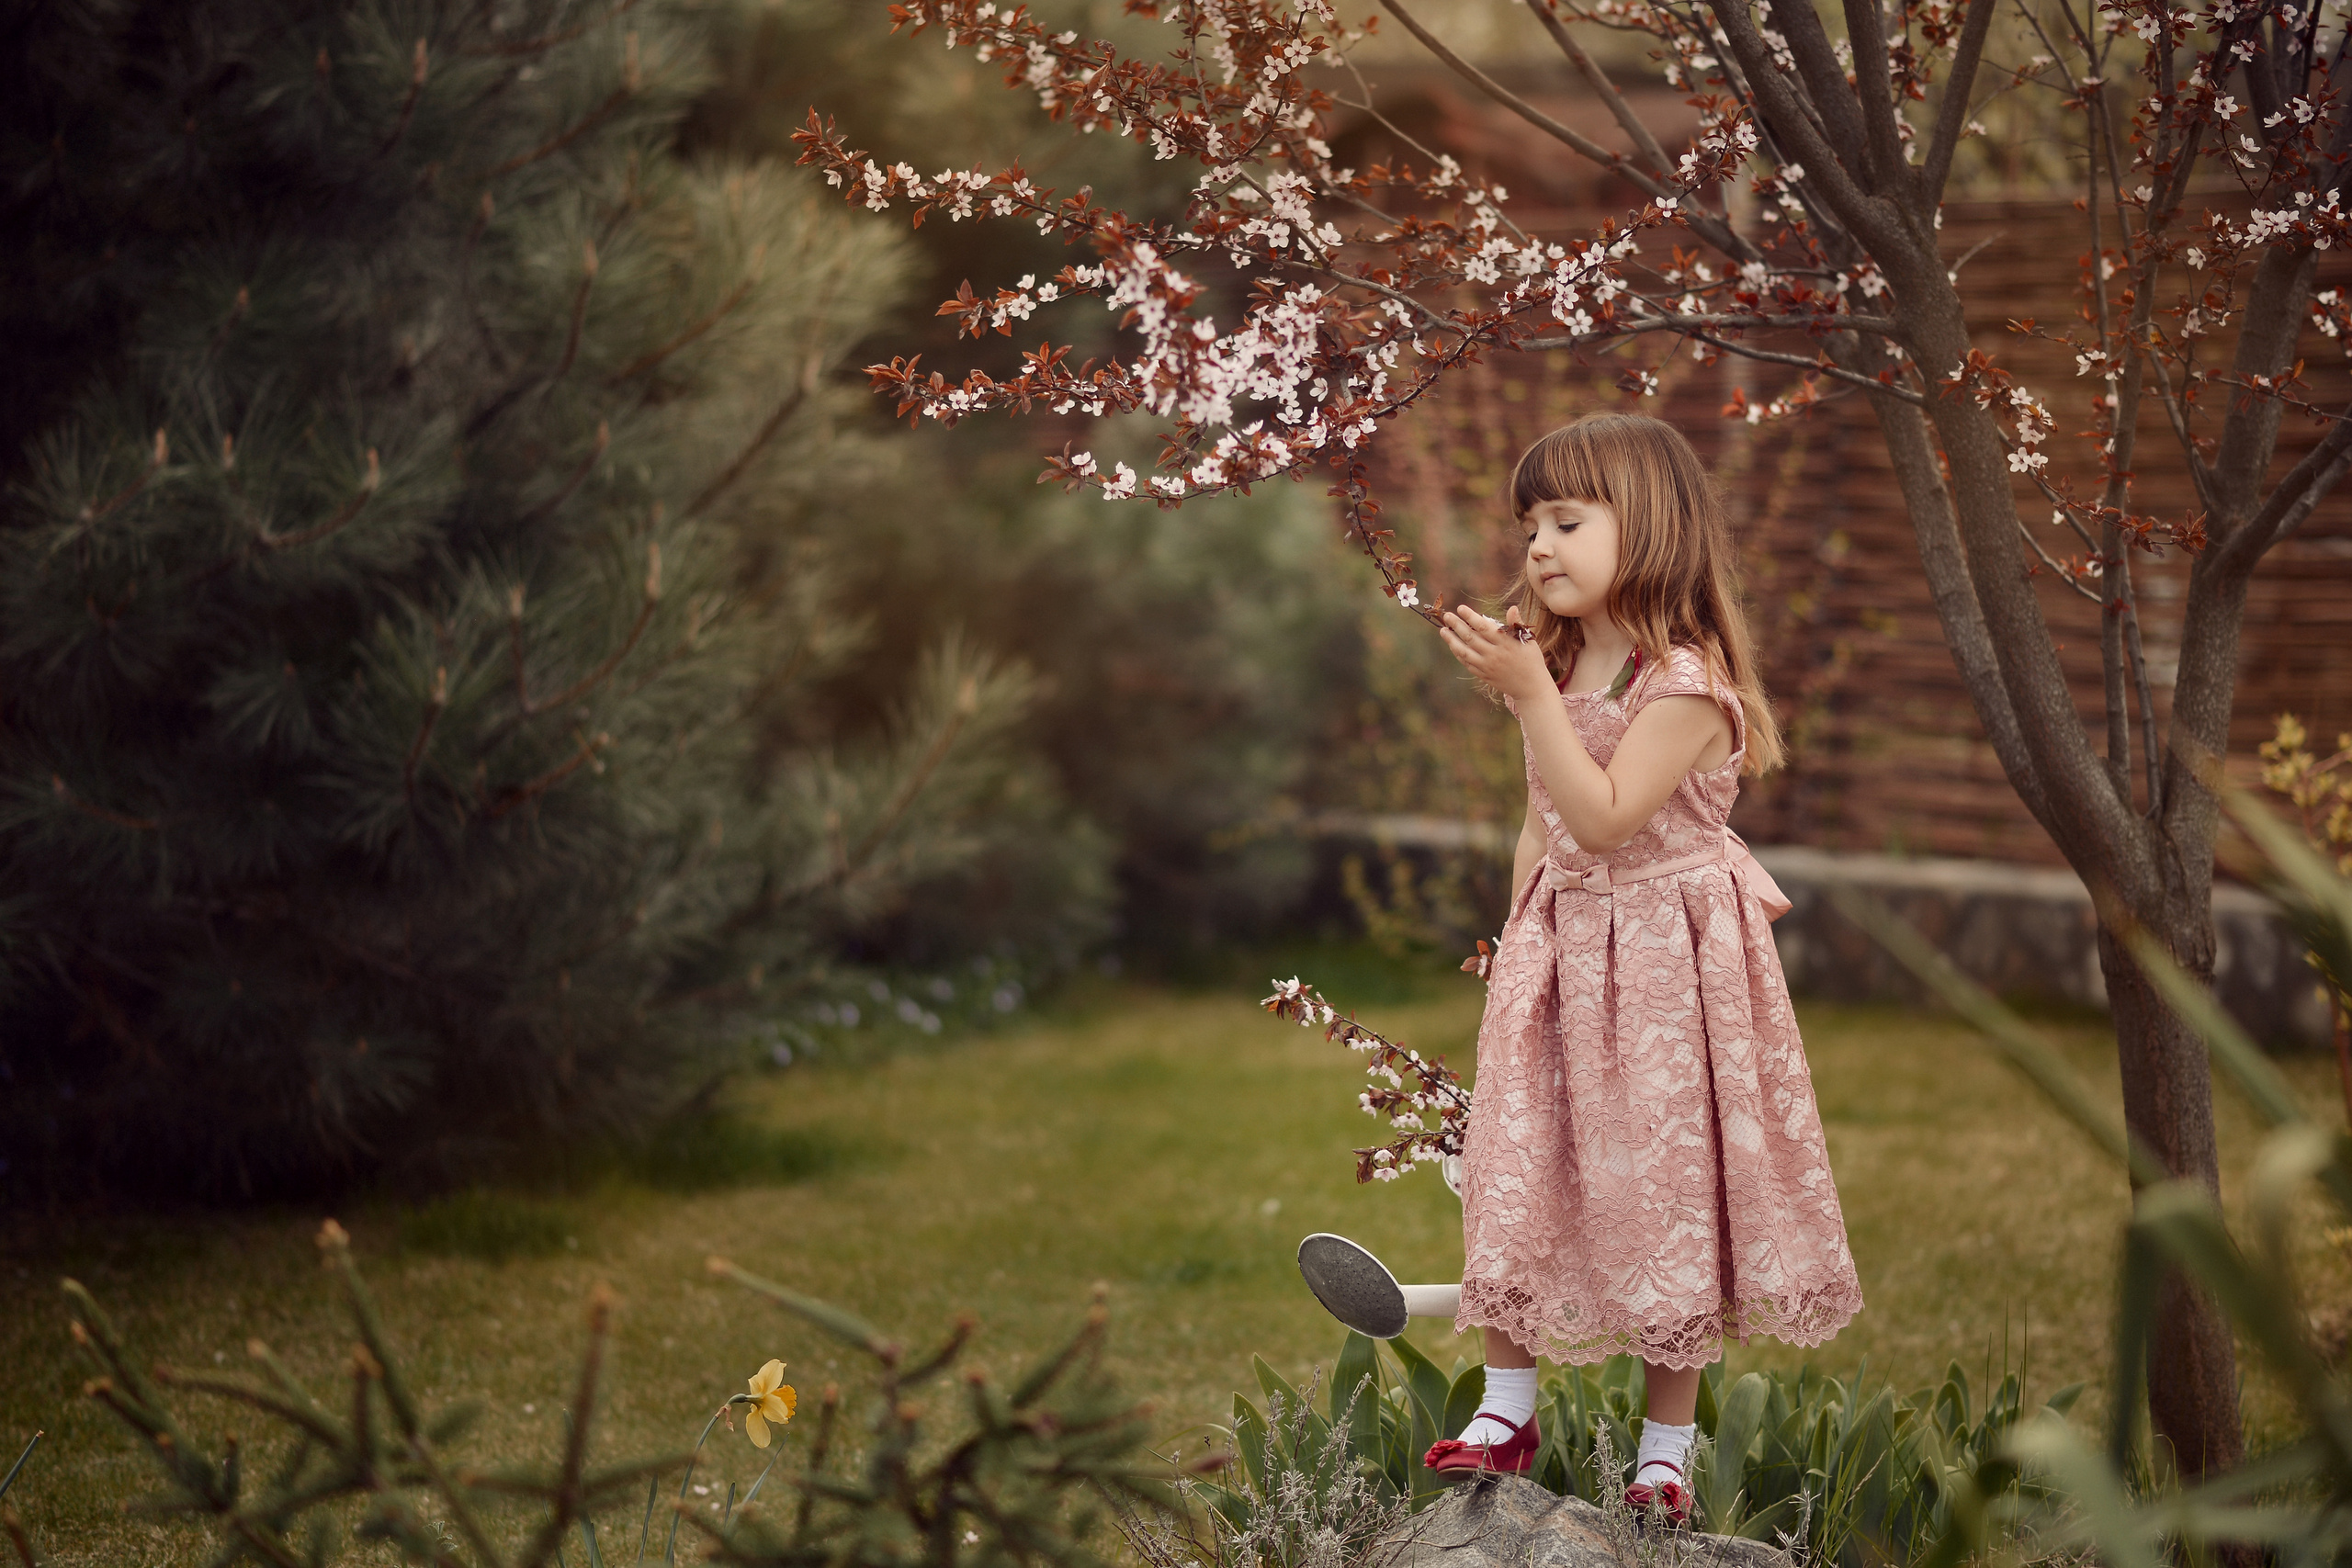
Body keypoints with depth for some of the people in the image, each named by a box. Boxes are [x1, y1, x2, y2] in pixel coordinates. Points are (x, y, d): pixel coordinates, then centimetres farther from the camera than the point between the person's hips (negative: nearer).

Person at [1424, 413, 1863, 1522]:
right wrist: (1520, 939, 14)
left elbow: (1605, 817, -25)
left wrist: (1530, 691, -29)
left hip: (1663, 956, -7)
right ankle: (1507, 1409, 14)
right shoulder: (1562, 670, 8)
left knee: (1665, 1180, 1)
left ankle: (1667, 1450, 12)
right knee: (1526, 1167, 3)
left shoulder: (1684, 679, -16)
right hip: (1558, 949, 7)